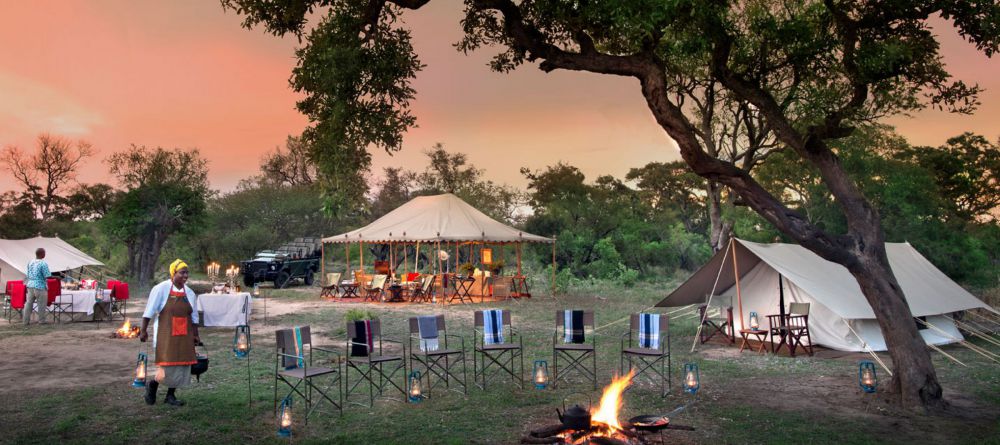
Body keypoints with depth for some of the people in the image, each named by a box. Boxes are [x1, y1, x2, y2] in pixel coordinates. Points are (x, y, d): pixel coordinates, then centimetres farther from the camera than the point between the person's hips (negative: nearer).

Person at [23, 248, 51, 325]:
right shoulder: (43, 263, -14)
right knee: (41, 304, 5)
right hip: (40, 286, -7)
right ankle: (41, 320, 12)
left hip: (30, 285, 7)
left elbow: (28, 275, 14)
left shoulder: (30, 262, 7)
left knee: (28, 303, 10)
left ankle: (26, 321, 14)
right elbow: (47, 276, -16)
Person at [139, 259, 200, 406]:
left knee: (181, 365, 6)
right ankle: (152, 386, 24)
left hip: (184, 336, 5)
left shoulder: (189, 293, 9)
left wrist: (195, 335, 15)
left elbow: (194, 317, 15)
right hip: (166, 334, -5)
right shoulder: (161, 289, -7)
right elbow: (149, 312, -6)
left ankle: (171, 395, 20)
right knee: (167, 364, -6)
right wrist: (143, 331, -8)